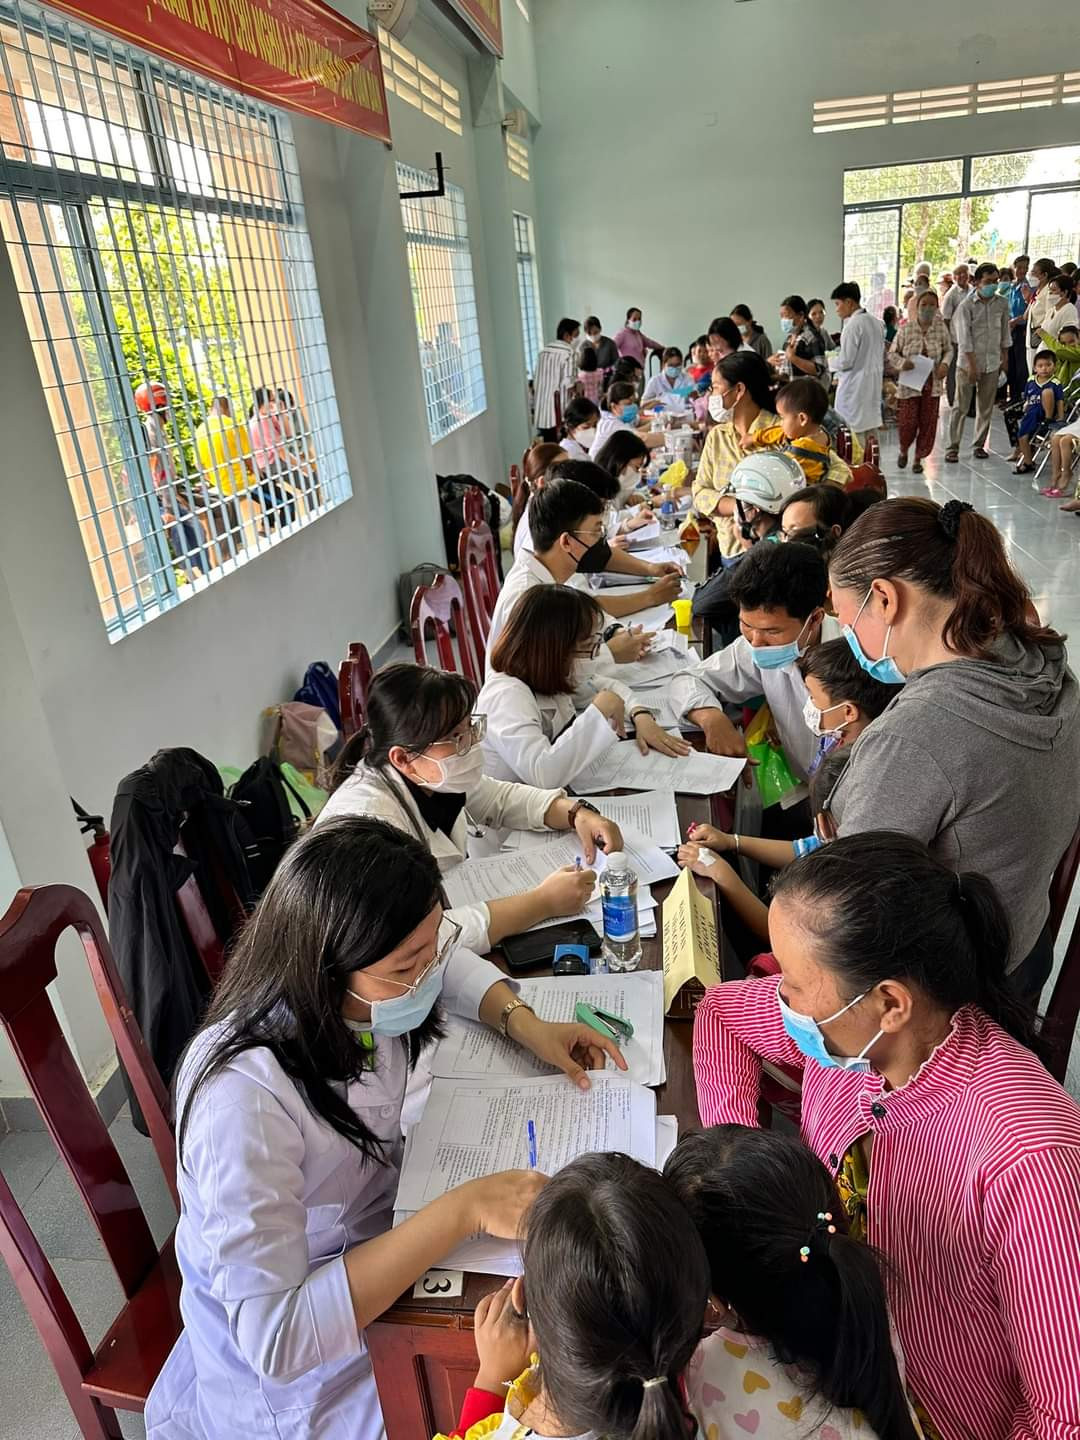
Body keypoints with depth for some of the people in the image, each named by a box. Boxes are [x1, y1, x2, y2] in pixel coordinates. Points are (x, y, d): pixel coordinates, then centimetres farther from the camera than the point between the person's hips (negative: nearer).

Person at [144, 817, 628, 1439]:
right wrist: (462, 1211, -35)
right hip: (297, 1363, -5)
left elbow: (449, 960, 5)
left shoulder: (364, 995, -17)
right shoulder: (244, 1102, -36)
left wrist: (525, 1024, -11)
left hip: (384, 1246, 6)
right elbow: (277, 1338, -33)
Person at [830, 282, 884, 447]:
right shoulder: (876, 322, 10)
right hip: (873, 384, 8)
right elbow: (881, 357, 16)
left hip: (854, 387, -8)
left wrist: (830, 361, 4)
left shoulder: (853, 325, -15)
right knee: (871, 436, 12)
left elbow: (846, 361, -17)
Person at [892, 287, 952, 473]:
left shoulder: (941, 328, 0)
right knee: (908, 422, -1)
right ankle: (903, 450, 29)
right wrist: (902, 363, -18)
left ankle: (919, 458, 19)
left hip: (932, 385, 2)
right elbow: (893, 352, 2)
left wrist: (945, 363, -9)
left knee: (928, 423, 4)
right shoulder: (906, 329, -5)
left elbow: (949, 350, 11)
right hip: (909, 384, -2)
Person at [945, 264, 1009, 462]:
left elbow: (1005, 332, 14)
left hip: (992, 363, 4)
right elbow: (964, 339, -12)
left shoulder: (1002, 304, 5)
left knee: (986, 408, 9)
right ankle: (953, 448, 1)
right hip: (968, 363, -4)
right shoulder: (966, 306, -8)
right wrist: (972, 366, -15)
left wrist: (1005, 358, 12)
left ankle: (979, 445, 19)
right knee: (960, 407, -3)